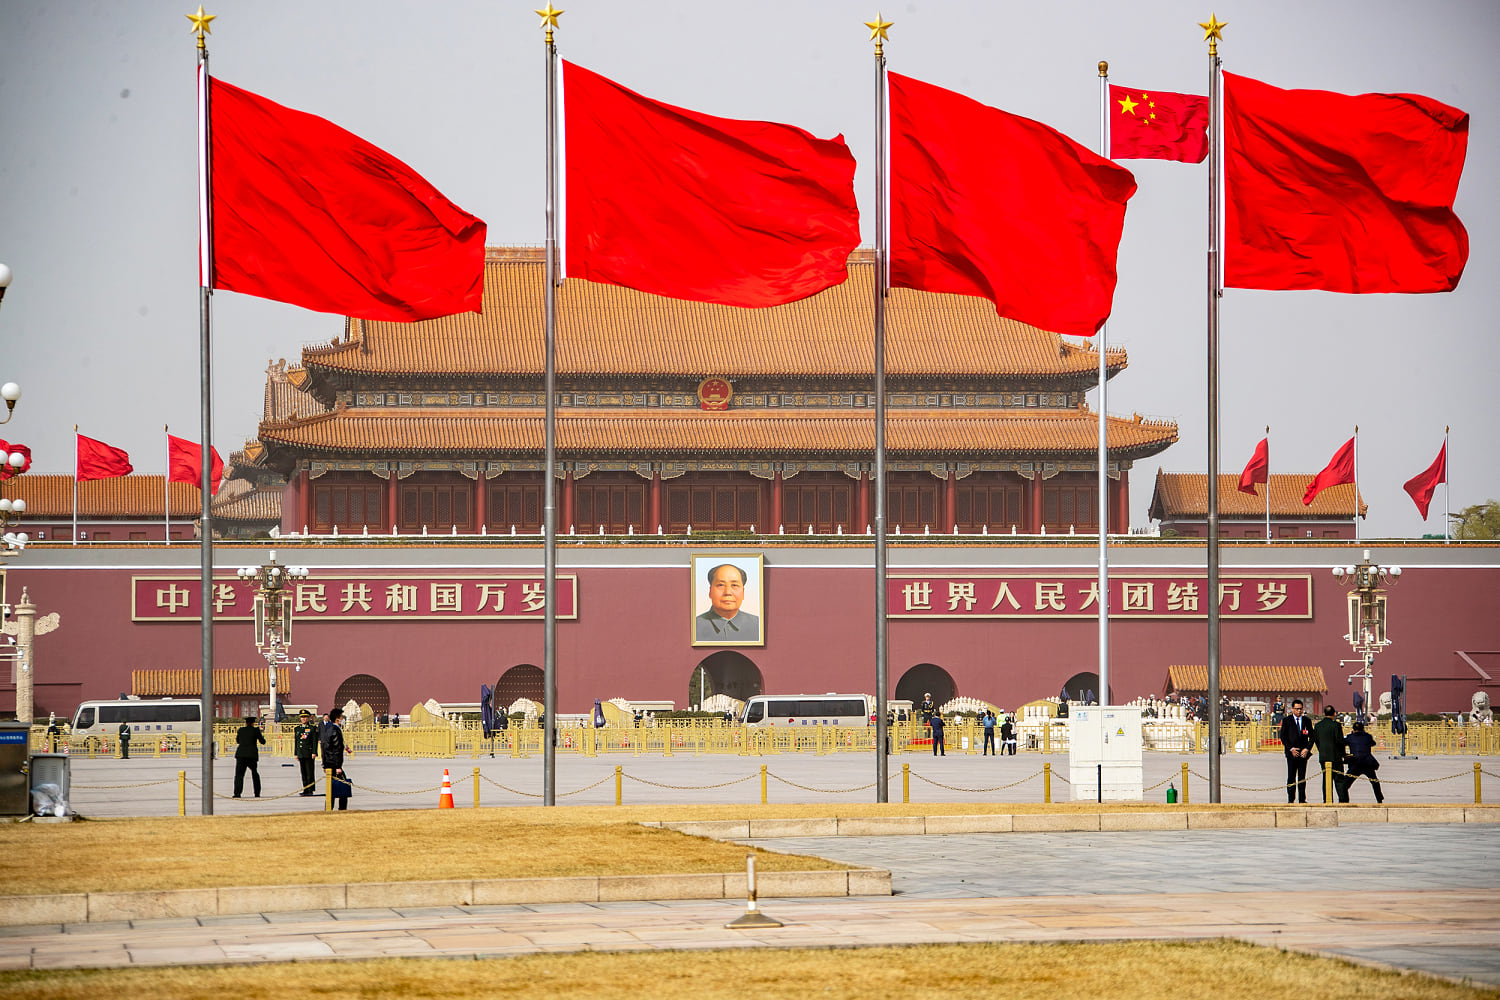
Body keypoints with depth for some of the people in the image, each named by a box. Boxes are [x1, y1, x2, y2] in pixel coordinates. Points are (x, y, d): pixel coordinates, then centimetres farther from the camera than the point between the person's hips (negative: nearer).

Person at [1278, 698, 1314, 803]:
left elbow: (1311, 737, 10)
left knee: (1302, 778, 3)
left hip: (1303, 753, 2)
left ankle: (1302, 799, 6)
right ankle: (1291, 800, 2)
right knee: (1291, 777, -1)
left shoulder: (1306, 721, 9)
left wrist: (1307, 749, -5)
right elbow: (1283, 737, 0)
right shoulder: (1286, 721, 3)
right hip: (1292, 753, -2)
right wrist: (1291, 749, -10)